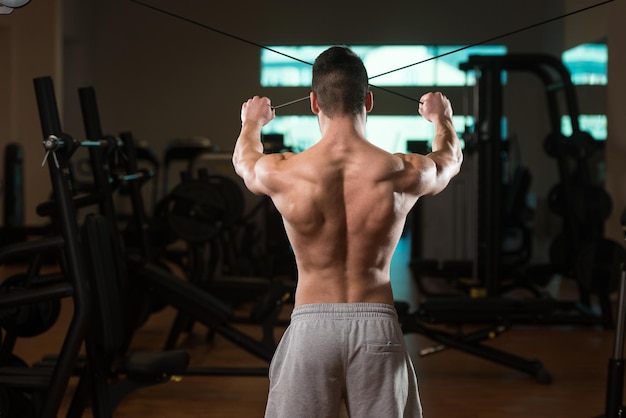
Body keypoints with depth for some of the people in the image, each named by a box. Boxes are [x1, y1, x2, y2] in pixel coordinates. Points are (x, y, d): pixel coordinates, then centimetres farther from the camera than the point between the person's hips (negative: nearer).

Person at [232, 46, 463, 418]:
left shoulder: (282, 174, -9)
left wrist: (252, 123, 42)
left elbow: (244, 160, 18)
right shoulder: (402, 174, -7)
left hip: (311, 326, 0)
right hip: (376, 324, 1)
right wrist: (441, 118, 42)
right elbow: (450, 159, 18)